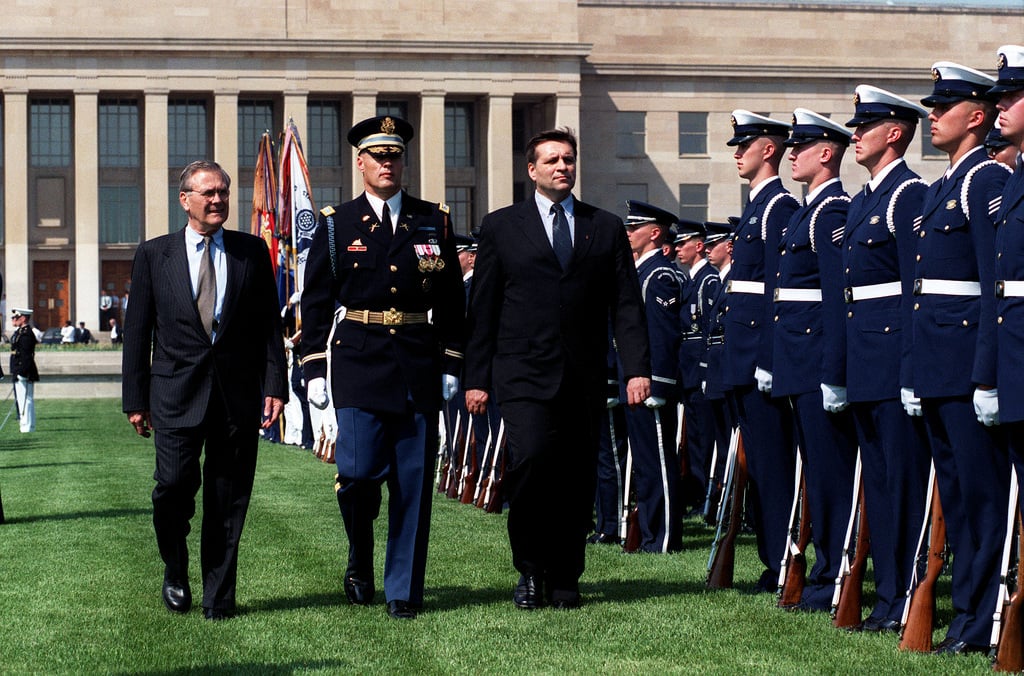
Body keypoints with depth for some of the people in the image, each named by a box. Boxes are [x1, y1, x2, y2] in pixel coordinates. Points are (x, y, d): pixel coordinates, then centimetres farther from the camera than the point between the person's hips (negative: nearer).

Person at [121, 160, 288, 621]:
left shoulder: (253, 252, 9)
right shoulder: (154, 255, 7)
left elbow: (269, 324, 9)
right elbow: (137, 332, 7)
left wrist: (275, 386, -1)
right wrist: (135, 399, 2)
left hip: (238, 394, 1)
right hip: (177, 393, -1)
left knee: (228, 499, 2)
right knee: (175, 485, -12)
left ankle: (219, 597, 12)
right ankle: (175, 570, 14)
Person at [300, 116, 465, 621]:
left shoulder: (434, 222, 10)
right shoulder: (336, 225, 6)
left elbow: (452, 299, 12)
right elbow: (315, 303, 6)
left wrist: (451, 366, 5)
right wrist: (315, 370, -2)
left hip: (418, 368, 2)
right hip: (358, 365, -1)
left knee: (413, 479, 1)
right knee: (358, 470, -11)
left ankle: (404, 591, 9)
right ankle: (360, 561, 16)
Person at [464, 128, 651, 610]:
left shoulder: (606, 229, 13)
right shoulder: (501, 227, 8)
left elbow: (626, 305, 8)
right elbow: (482, 309, 6)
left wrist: (637, 369, -3)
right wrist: (476, 378, 0)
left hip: (584, 378, 2)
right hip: (525, 374, -2)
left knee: (576, 480, 2)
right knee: (532, 457, -19)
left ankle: (564, 579, 15)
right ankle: (530, 571, -2)